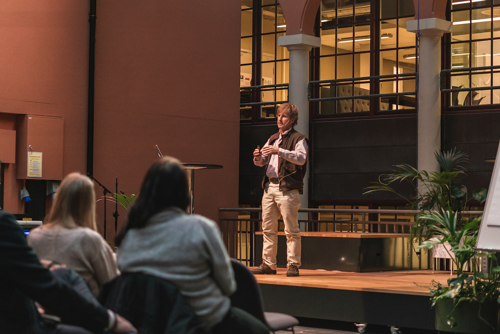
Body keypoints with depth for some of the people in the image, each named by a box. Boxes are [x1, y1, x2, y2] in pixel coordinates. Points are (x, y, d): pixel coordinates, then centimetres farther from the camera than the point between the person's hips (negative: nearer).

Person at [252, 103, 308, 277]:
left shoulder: (298, 138, 0)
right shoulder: (272, 139, 21)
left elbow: (301, 158, -18)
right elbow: (262, 162, 21)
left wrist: (279, 151, -26)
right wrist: (258, 157, -3)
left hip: (287, 188, -7)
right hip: (269, 186, 7)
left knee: (291, 230, -5)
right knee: (268, 228, 7)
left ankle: (293, 265, -2)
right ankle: (268, 264, 12)